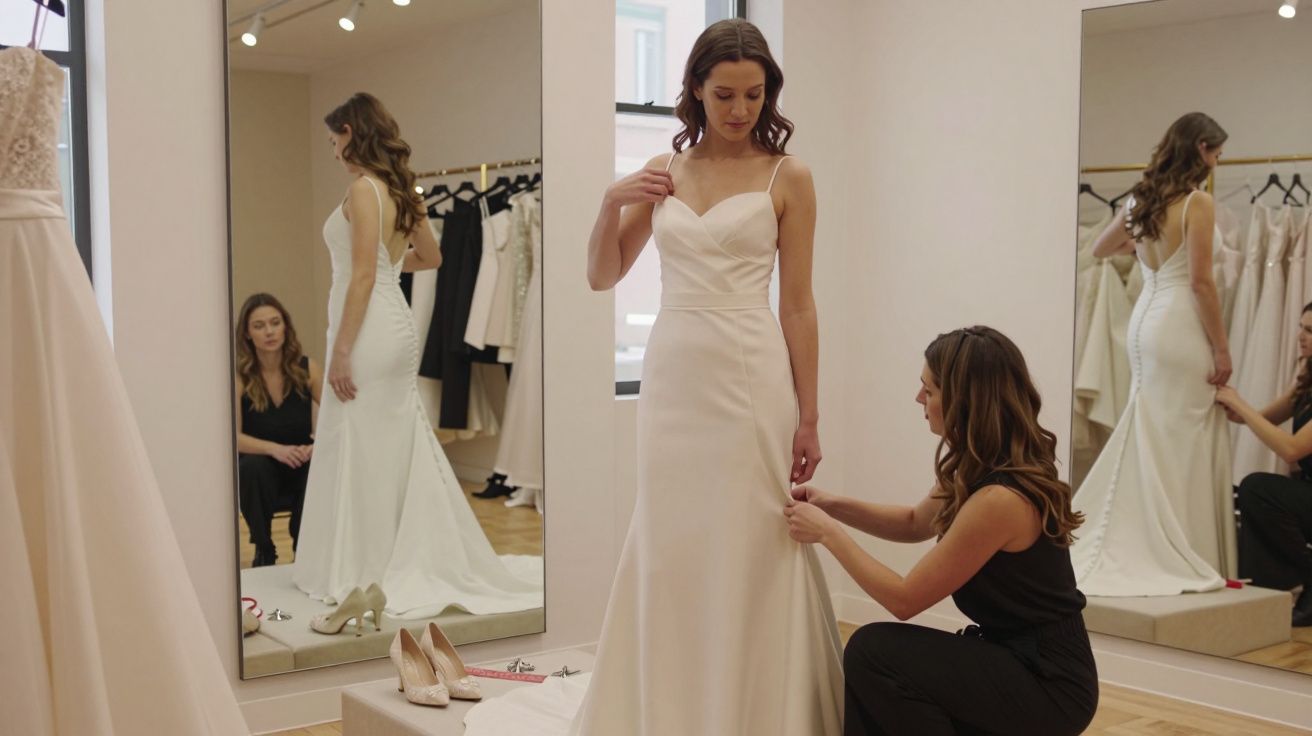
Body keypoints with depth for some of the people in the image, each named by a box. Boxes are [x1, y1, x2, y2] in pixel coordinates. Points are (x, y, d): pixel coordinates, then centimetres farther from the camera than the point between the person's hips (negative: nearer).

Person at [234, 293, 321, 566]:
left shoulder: (307, 369, -9)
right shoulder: (239, 375, -15)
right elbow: (232, 437, -21)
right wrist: (275, 449, -37)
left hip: (299, 466, 1)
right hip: (258, 472, -1)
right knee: (253, 467, -35)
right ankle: (264, 551, -10)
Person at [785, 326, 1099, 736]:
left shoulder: (1001, 497, -26)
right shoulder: (988, 470, 2)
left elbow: (905, 599, -19)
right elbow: (915, 524, 21)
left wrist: (828, 532, -10)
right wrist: (834, 506, 7)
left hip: (1049, 684, -8)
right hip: (1015, 658, 8)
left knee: (874, 652, -16)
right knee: (869, 671, -1)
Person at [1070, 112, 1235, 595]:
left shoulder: (1140, 200, 11)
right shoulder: (1198, 202, -10)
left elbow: (1099, 250, 26)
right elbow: (1201, 282, -14)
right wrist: (1222, 348, -8)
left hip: (1143, 321, 7)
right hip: (1179, 325, -7)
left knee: (1149, 441, 13)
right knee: (1185, 445, 0)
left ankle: (1140, 551, 17)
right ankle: (1186, 560, 6)